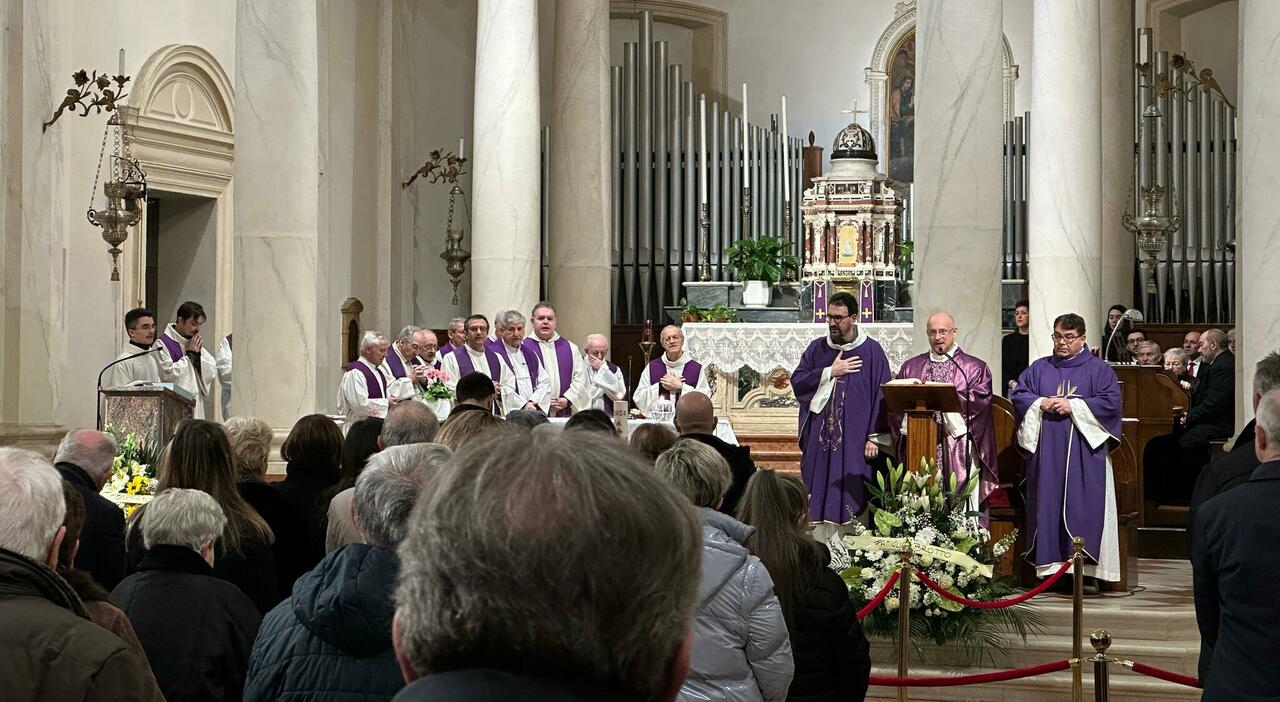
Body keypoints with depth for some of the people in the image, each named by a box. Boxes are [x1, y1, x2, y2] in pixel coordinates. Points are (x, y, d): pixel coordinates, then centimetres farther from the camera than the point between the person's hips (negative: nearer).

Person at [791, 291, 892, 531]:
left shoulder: (871, 351, 0)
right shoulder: (817, 349, 11)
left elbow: (881, 395, -3)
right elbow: (797, 381, 4)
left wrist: (874, 436, -9)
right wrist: (830, 372, -7)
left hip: (854, 441, -3)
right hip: (819, 439, 3)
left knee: (853, 498, -5)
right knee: (819, 500, 2)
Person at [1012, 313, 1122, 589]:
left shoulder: (1098, 369, 6)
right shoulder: (1038, 368, 16)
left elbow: (1110, 402, -5)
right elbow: (1018, 395, 9)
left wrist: (1072, 406, -12)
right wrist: (1041, 403, -9)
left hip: (1083, 450, -3)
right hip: (1046, 451, 3)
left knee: (1084, 506, -7)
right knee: (1048, 503, 0)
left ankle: (1087, 571, -6)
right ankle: (1050, 567, 2)